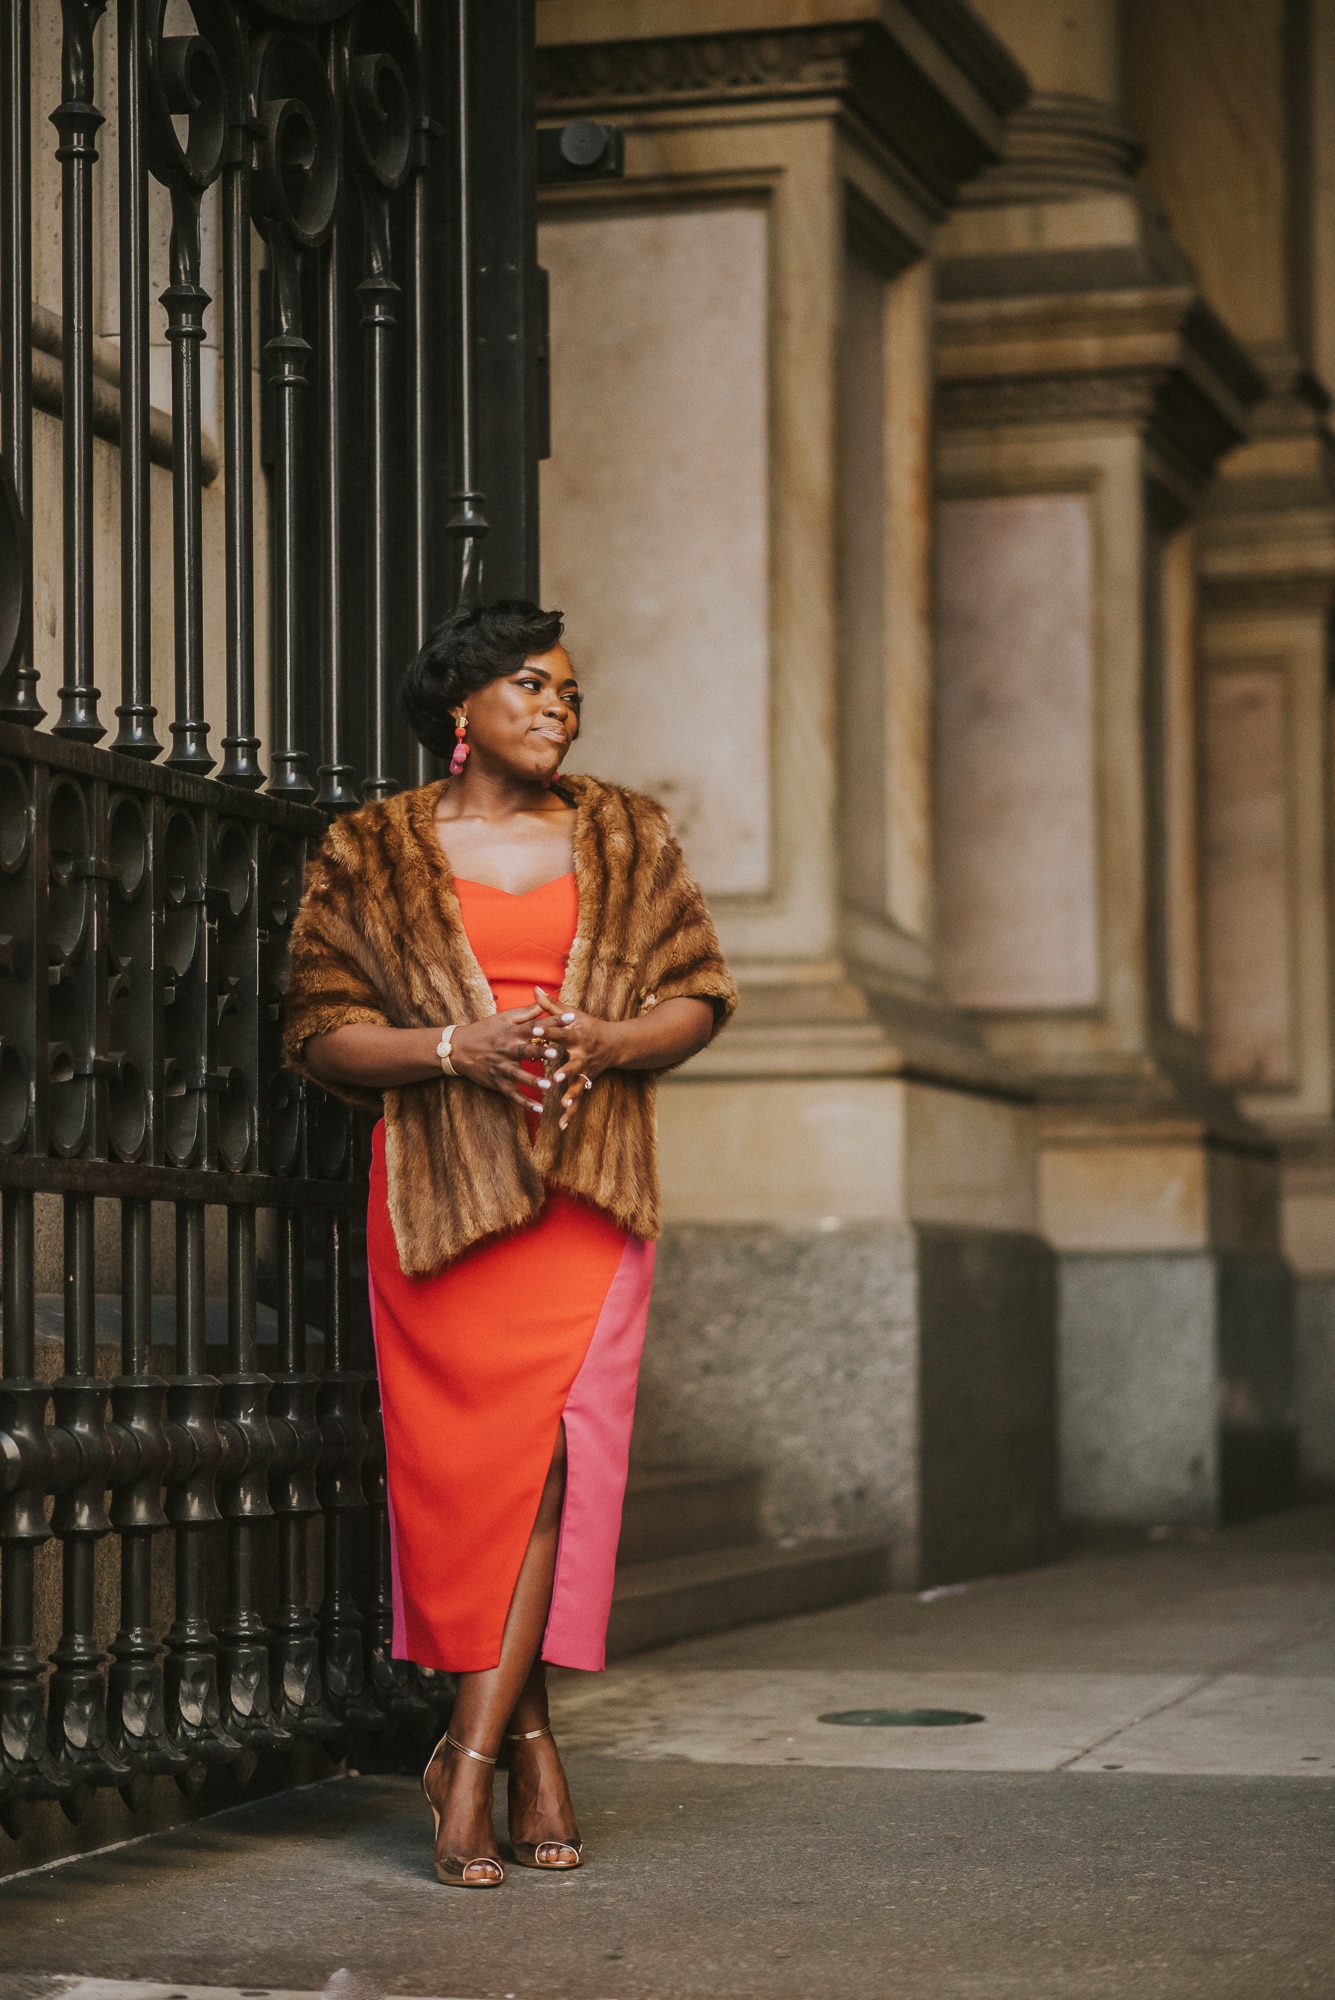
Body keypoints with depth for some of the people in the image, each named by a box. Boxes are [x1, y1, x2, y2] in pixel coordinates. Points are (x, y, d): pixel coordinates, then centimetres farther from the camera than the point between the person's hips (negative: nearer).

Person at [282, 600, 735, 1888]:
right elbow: (320, 1030, 2)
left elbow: (699, 995, 12)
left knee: (554, 1452, -11)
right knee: (461, 1458, -3)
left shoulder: (626, 838, 13)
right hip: (437, 1192, -1)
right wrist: (452, 1046, -14)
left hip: (588, 1190, 1)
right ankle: (529, 1744, 9)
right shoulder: (372, 854, 6)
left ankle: (470, 1756, -9)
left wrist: (606, 1038, -8)